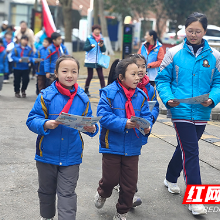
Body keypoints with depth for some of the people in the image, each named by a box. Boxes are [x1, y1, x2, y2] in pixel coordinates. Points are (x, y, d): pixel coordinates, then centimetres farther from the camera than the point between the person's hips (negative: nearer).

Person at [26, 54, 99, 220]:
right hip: (47, 155, 1)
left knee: (67, 194, 2)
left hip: (71, 156, 0)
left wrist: (92, 129, -17)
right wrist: (45, 124, -27)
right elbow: (32, 120, -9)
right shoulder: (46, 95, -9)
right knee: (46, 191, 20)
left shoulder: (82, 99, -2)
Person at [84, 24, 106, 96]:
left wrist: (102, 46, -15)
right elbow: (85, 48, -11)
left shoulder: (101, 39, 8)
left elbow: (104, 50, 5)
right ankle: (86, 90, 19)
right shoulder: (89, 38, -2)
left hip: (98, 61, 3)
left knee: (101, 76, -5)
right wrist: (91, 46, -29)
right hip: (90, 60, -2)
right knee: (90, 76, 3)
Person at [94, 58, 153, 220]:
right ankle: (102, 194, 41)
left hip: (132, 147, 4)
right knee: (111, 179, 4)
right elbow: (103, 116, -16)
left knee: (130, 184, 8)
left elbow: (147, 115, 5)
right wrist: (124, 123, -25)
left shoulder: (141, 95, 3)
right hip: (112, 145, -4)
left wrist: (147, 126, -17)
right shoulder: (109, 93, -10)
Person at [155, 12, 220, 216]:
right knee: (190, 151, -9)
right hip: (181, 112, -3)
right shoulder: (174, 53, -3)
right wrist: (168, 98, -14)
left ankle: (171, 179, 44)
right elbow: (163, 79, 2)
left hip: (201, 113, 4)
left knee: (185, 148, 20)